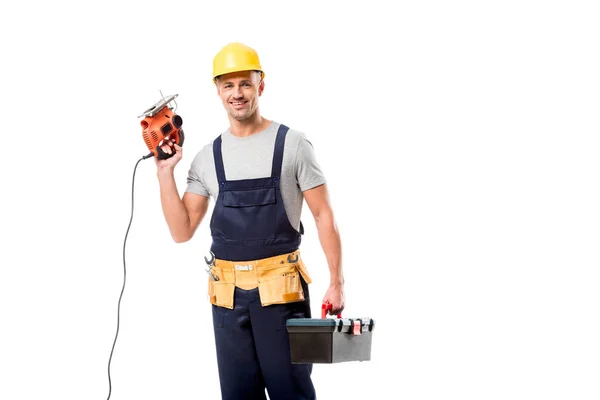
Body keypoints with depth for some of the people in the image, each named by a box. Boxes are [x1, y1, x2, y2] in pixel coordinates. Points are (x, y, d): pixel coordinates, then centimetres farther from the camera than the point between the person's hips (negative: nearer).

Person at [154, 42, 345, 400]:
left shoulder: (292, 144, -2)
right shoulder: (207, 158, 9)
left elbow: (324, 216, -2)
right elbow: (182, 231, 7)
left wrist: (336, 282, -9)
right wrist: (166, 172, -2)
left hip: (281, 291, -4)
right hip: (228, 296, 4)